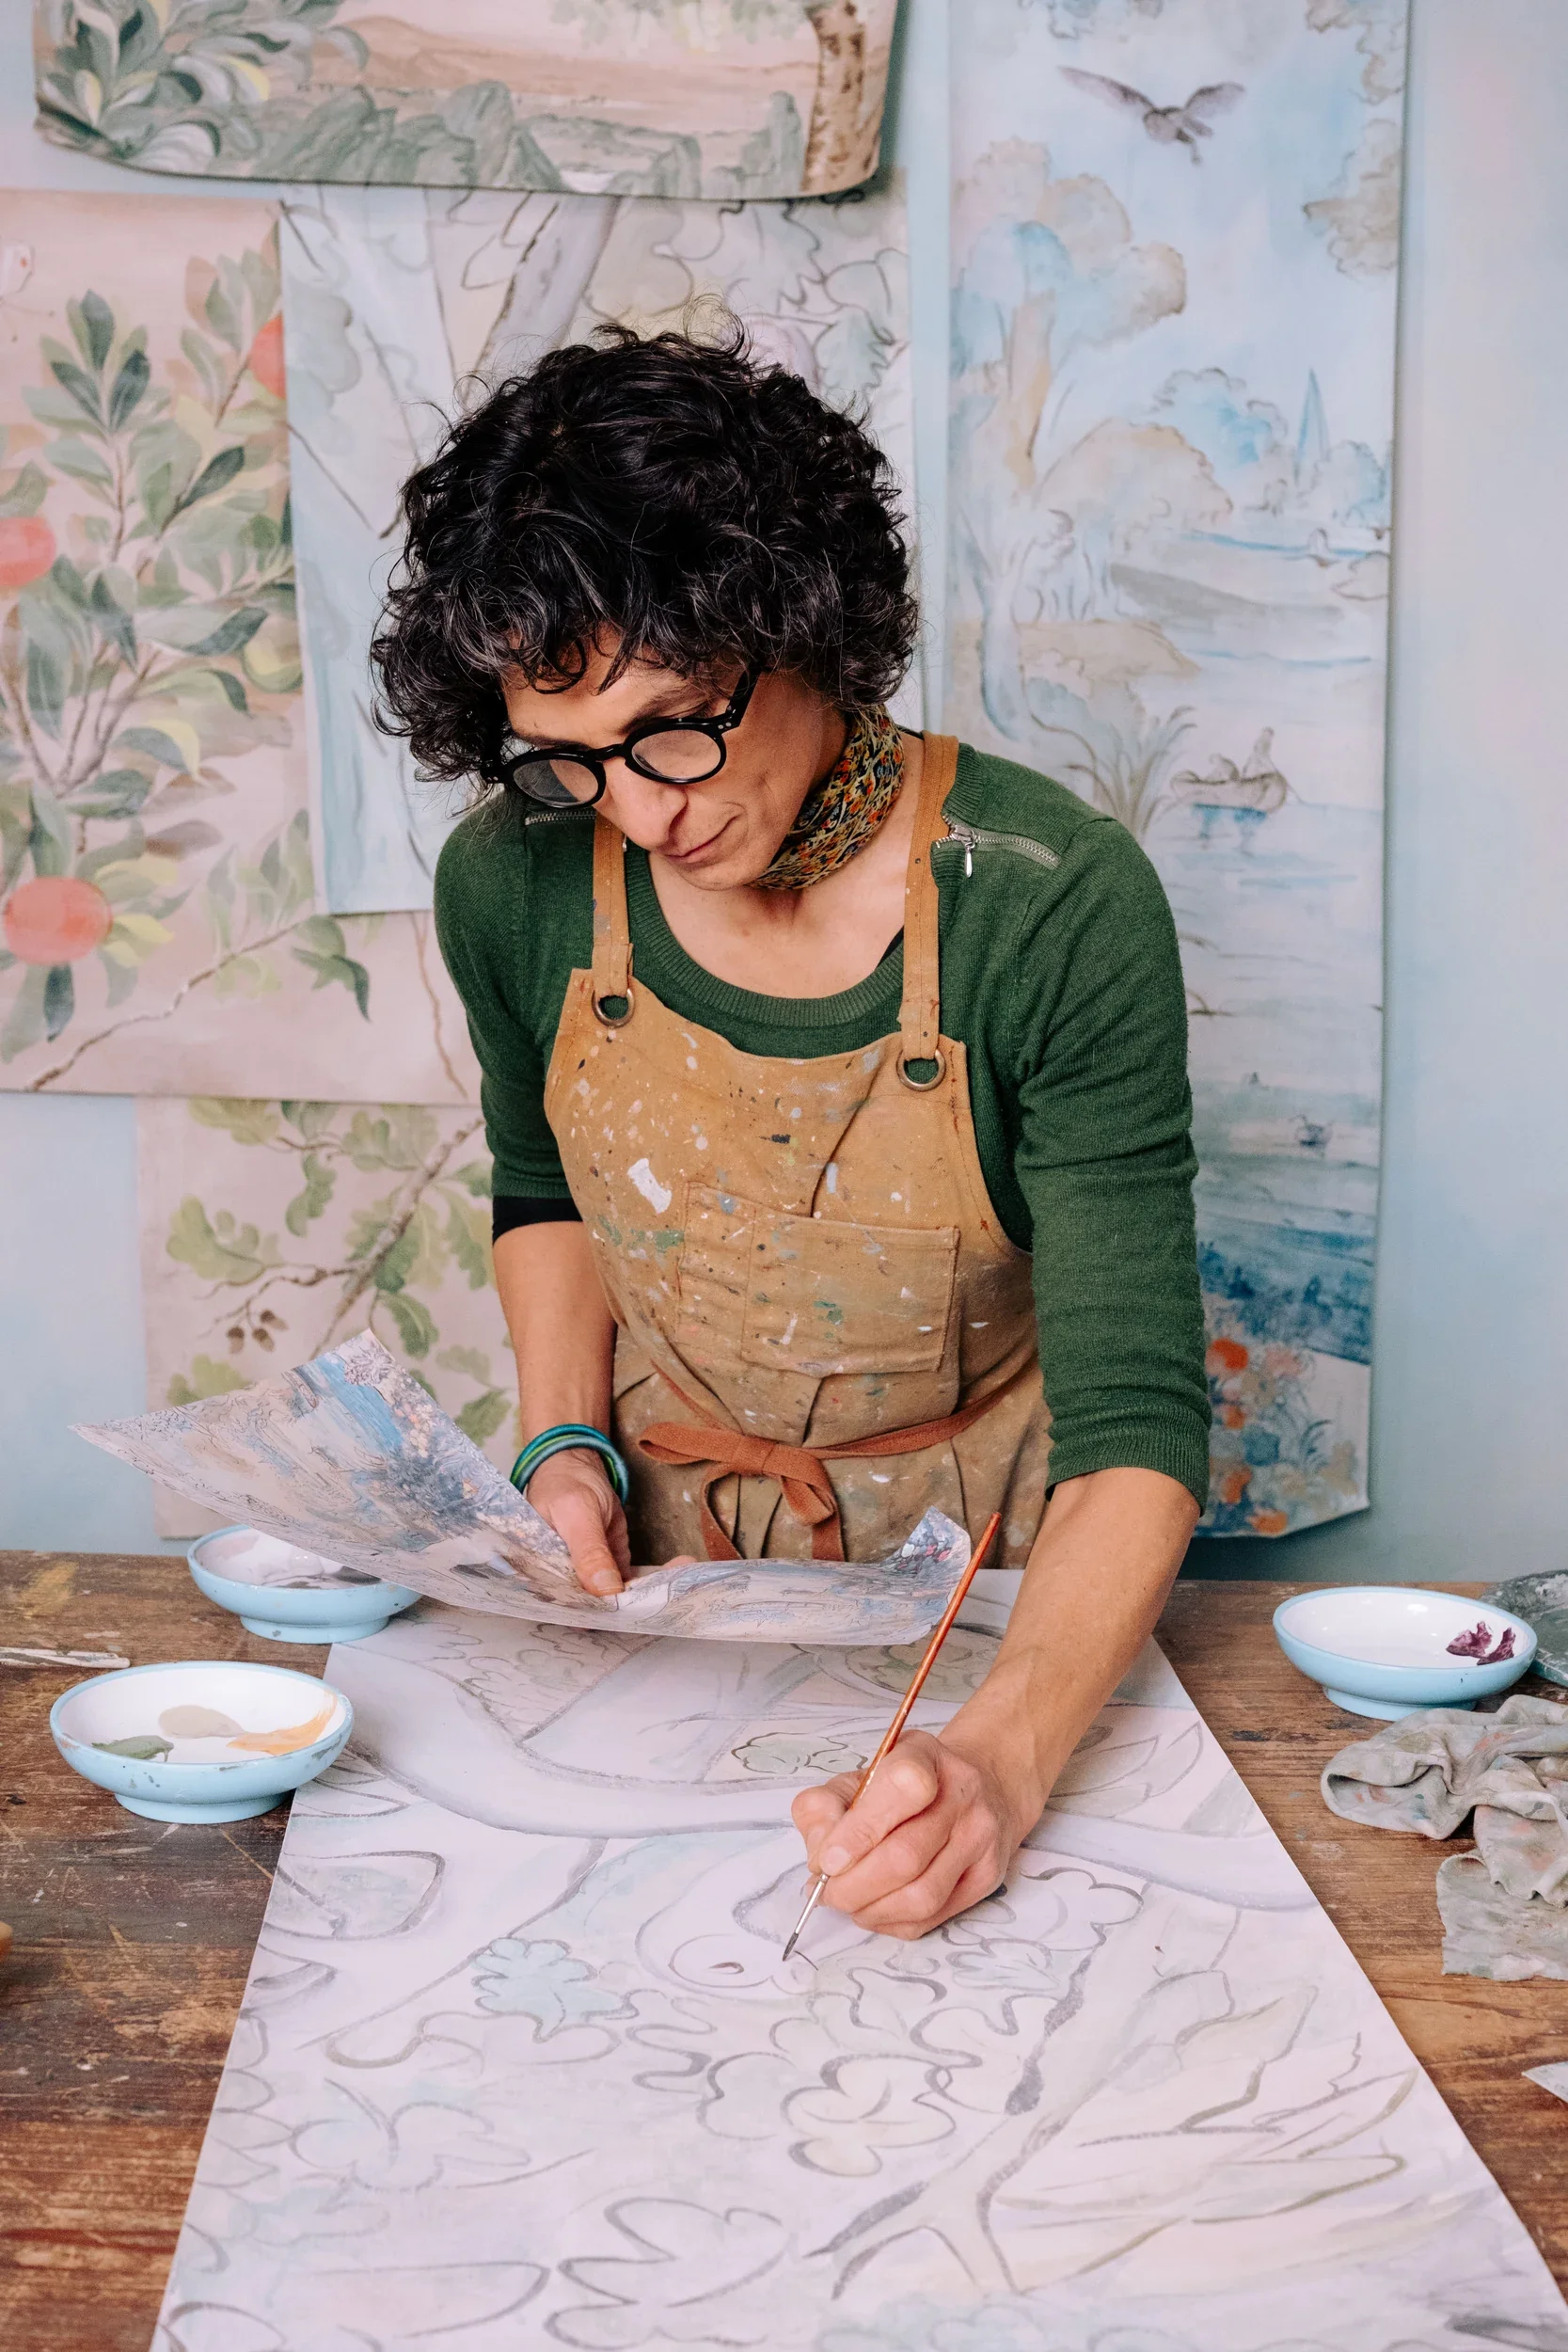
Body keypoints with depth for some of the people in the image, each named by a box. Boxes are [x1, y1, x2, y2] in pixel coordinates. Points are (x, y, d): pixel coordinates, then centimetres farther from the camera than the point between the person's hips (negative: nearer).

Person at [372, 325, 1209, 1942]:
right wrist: (565, 1436, -4)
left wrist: (1004, 1756, -38)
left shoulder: (1058, 908, -22)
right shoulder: (513, 886, -11)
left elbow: (1136, 1425, -23)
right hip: (658, 1545, 3)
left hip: (988, 1569, -2)